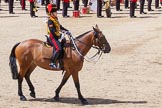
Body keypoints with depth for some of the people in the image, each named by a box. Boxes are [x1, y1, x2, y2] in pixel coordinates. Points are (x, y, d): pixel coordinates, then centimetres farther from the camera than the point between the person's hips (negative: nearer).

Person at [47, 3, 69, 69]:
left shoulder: (55, 19, 16)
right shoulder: (50, 20, -13)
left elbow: (60, 27, 26)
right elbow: (52, 30, -23)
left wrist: (66, 30, 16)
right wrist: (59, 35, -26)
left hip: (57, 37, 10)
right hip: (53, 37, -10)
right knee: (58, 48, -28)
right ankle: (52, 63, -24)